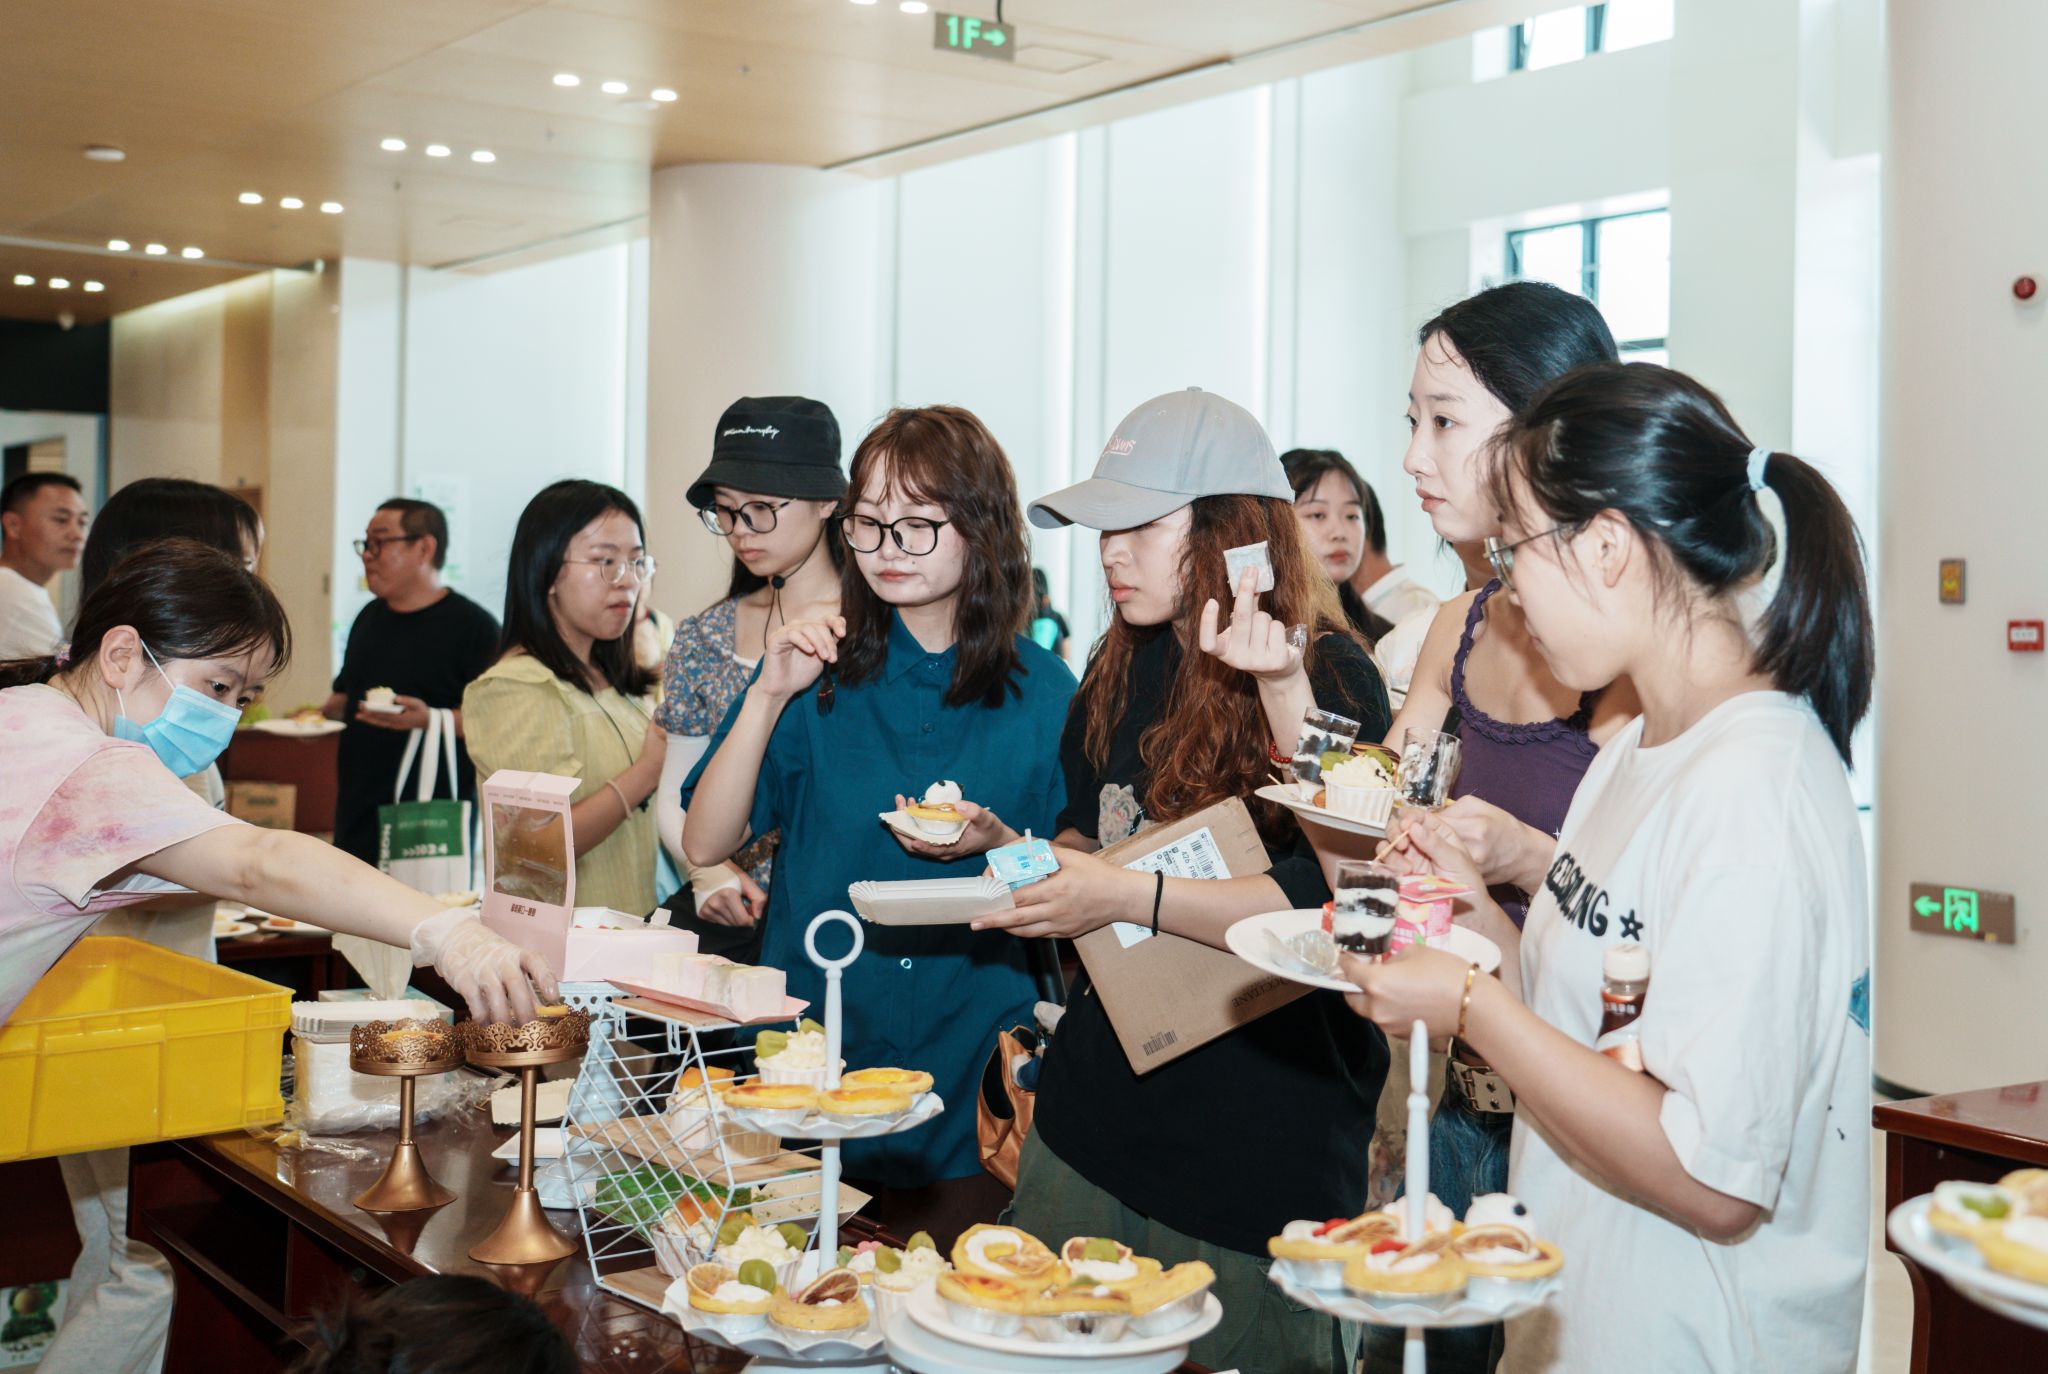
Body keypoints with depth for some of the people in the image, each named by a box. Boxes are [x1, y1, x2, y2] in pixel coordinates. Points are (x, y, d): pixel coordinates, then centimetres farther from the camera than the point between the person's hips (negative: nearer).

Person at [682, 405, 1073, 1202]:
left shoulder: (1041, 693, -2)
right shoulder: (818, 671, 0)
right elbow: (707, 845, -5)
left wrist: (1001, 845, -17)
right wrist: (769, 697, -15)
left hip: (973, 1049, 0)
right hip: (814, 1040, 1)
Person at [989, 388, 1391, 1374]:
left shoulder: (1326, 675, -13)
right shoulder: (1122, 671, 9)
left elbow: (1338, 901, -23)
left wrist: (1129, 897, -23)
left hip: (1260, 1151, -7)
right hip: (1094, 1120, 7)